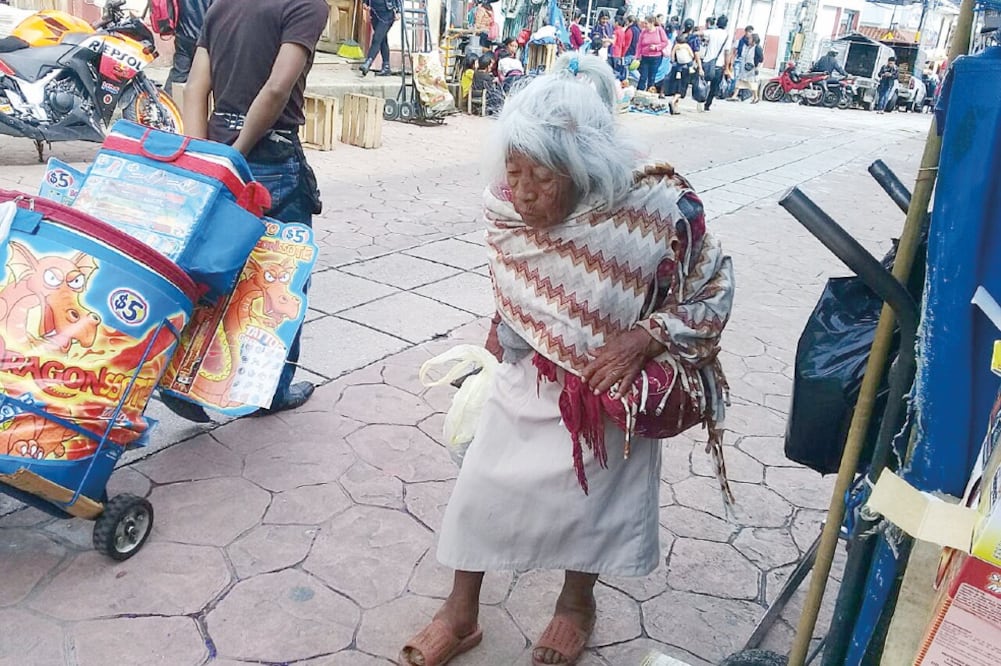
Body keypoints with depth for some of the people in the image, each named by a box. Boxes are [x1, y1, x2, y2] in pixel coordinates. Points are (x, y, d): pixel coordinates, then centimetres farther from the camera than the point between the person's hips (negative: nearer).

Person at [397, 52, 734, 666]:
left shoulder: (656, 209, -28)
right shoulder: (508, 201, -17)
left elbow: (714, 288, -13)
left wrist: (641, 341, -22)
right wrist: (503, 326, 6)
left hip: (607, 388, -3)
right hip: (527, 374, 4)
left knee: (588, 495, 11)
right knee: (483, 486, 7)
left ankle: (578, 603, 42)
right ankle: (461, 613, 31)